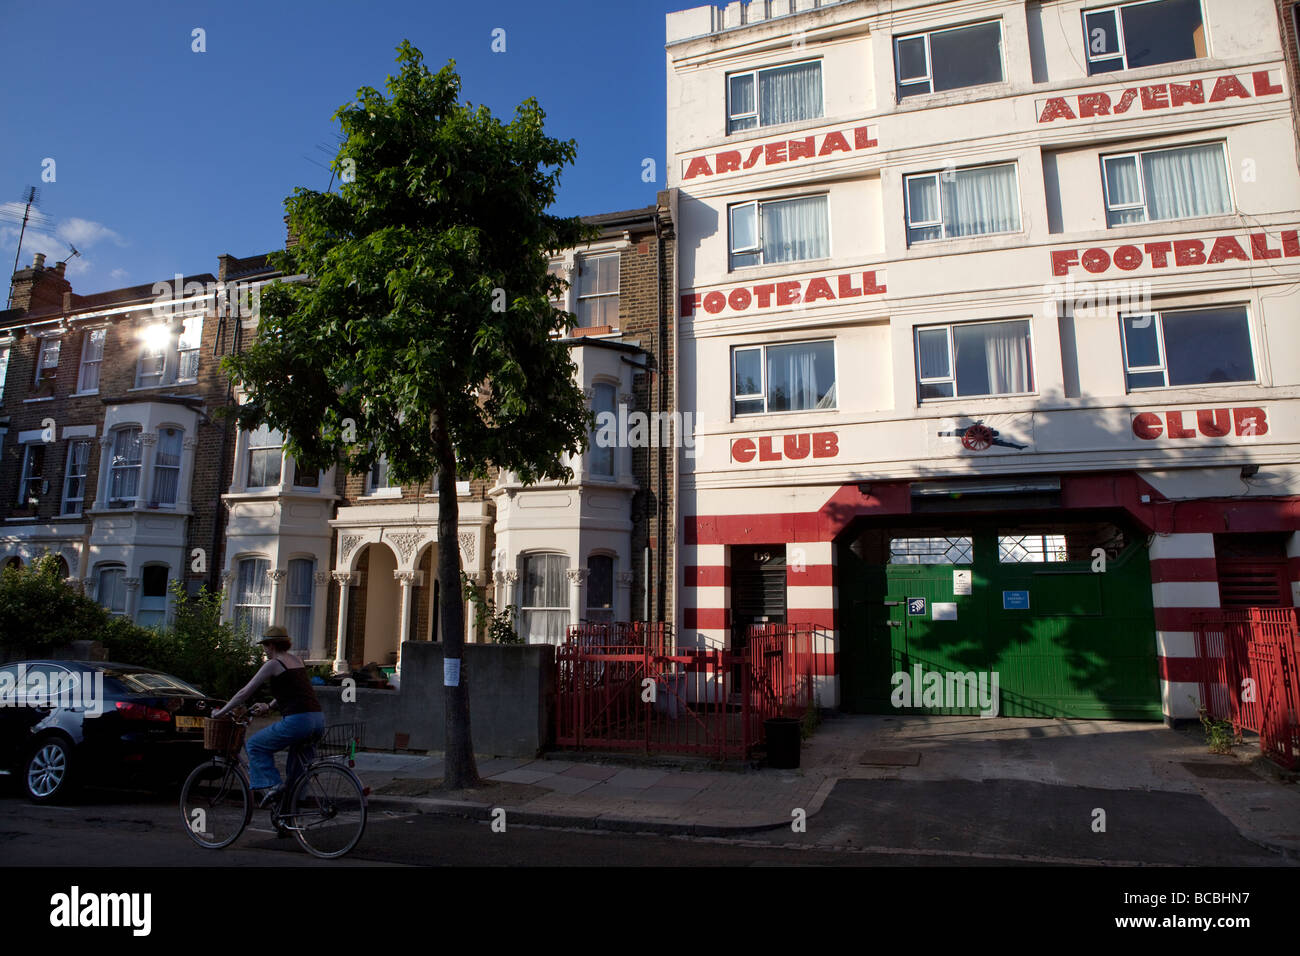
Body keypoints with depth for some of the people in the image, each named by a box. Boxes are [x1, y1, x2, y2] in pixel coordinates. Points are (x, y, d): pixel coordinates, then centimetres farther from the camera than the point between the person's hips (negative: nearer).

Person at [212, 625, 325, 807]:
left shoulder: (273, 664, 1)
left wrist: (220, 713, 14)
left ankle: (271, 784, -1)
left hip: (296, 720, -7)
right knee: (298, 761, 27)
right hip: (318, 719, 8)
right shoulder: (298, 660, 22)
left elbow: (245, 692, 3)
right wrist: (268, 706, 32)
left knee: (255, 745, 11)